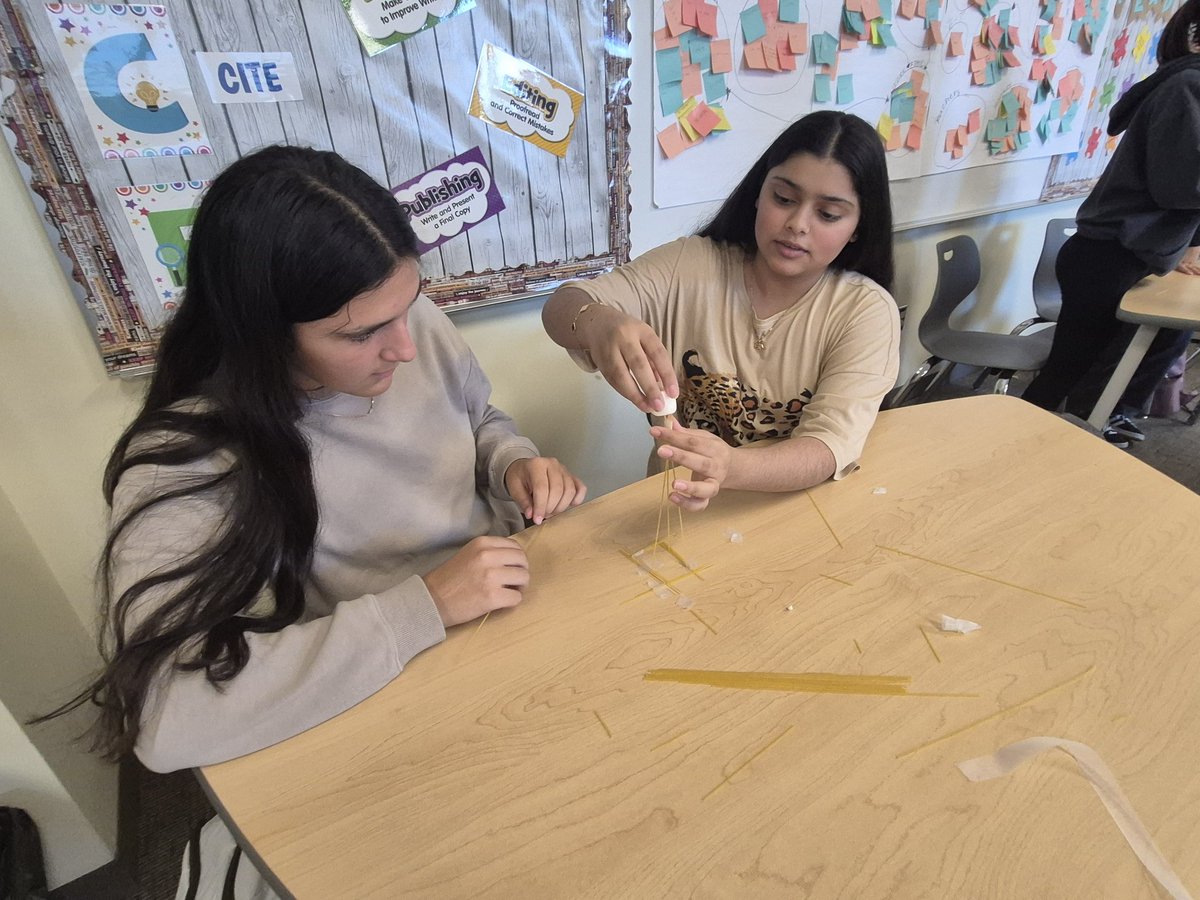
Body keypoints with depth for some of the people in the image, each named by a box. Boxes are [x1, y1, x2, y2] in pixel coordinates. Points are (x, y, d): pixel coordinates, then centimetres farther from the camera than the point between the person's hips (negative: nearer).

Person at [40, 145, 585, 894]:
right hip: (375, 730, -4)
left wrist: (516, 465, -12)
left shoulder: (417, 327, -10)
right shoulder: (185, 462, -23)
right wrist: (422, 605, -31)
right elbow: (166, 717, -30)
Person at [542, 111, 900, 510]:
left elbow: (829, 447, -20)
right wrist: (597, 322, -39)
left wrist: (731, 467, -40)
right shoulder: (689, 265, -6)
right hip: (676, 506, 2)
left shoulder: (867, 311, -8)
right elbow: (560, 308, -15)